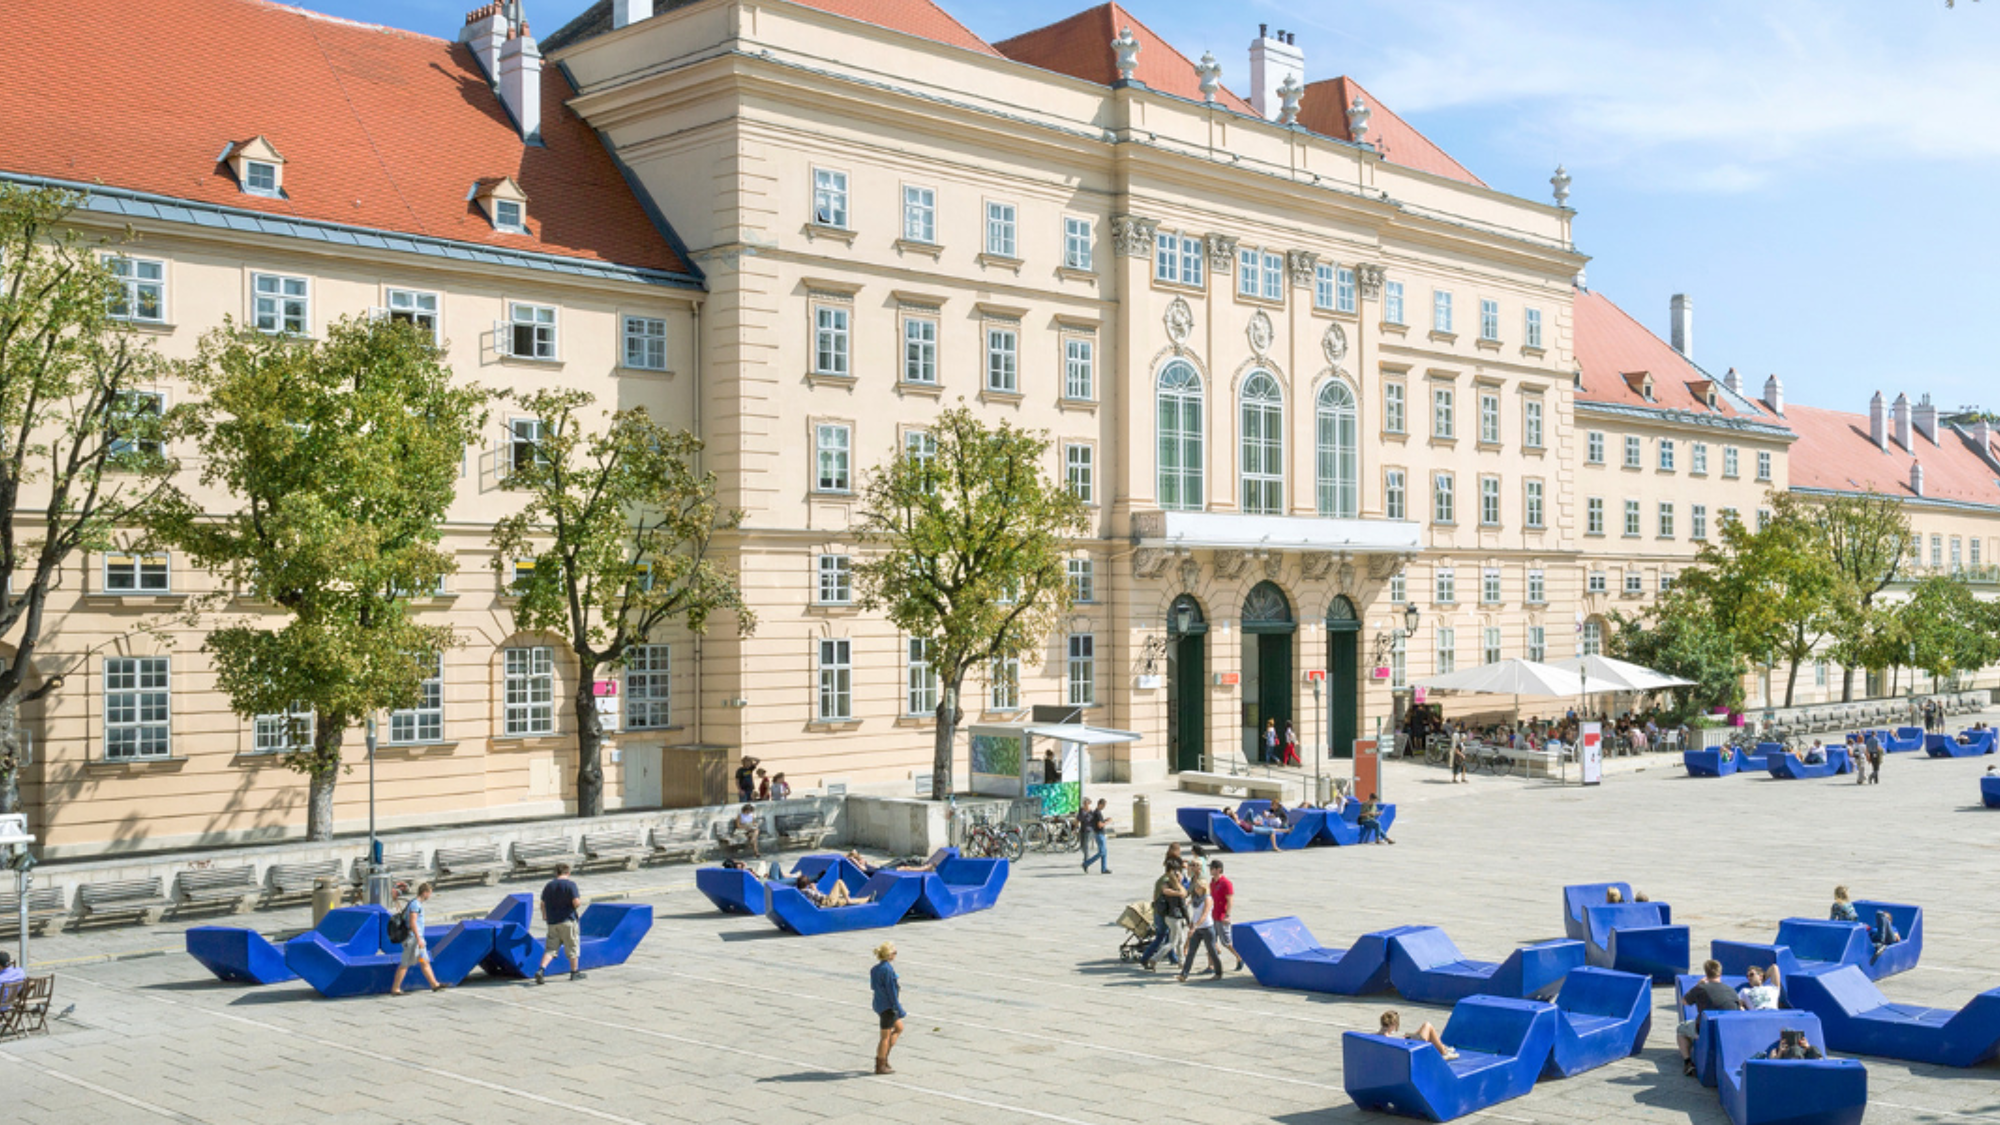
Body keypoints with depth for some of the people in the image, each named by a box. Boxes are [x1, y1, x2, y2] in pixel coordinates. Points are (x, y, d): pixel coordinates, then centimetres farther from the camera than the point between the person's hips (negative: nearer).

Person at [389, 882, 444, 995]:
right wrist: (419, 940, -23)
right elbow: (412, 923, -22)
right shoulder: (415, 904, -15)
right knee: (405, 964, -6)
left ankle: (434, 985, 14)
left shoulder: (418, 904, 15)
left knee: (425, 962, 11)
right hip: (412, 938, -10)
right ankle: (395, 989, -3)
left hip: (417, 938, 10)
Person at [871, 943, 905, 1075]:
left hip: (880, 1004, 9)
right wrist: (900, 1011, -15)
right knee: (886, 1036, 3)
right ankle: (880, 1066, 13)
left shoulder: (876, 968, 7)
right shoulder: (888, 969, -21)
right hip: (888, 1006, -9)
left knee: (899, 1028, 20)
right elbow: (891, 991, -21)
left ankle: (882, 1057, 20)